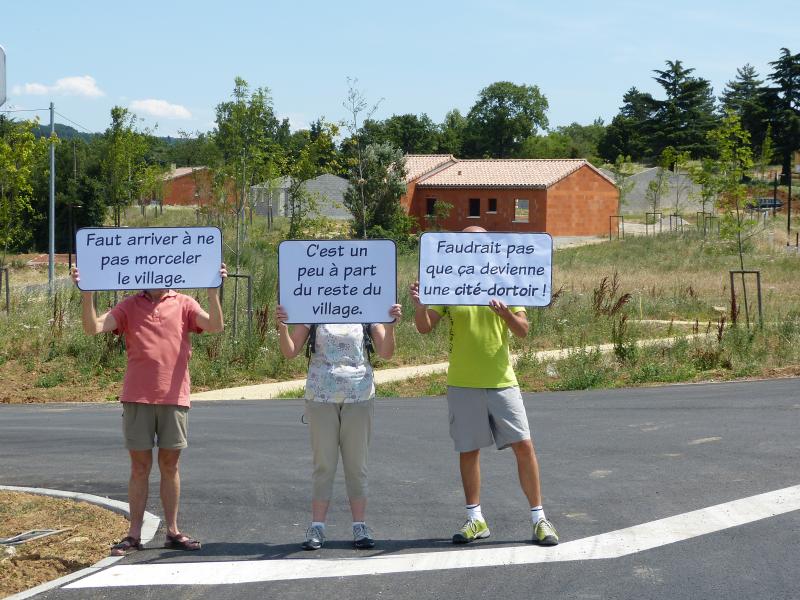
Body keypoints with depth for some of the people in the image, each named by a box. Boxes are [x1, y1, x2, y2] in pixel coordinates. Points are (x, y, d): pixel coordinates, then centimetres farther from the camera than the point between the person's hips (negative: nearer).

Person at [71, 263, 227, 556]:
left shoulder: (184, 304, 5)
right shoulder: (129, 306, 6)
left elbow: (215, 326, -10)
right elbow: (93, 327, -5)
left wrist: (213, 291, -22)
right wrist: (86, 293, -19)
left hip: (174, 397, 0)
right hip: (137, 398, 0)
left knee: (170, 465, 7)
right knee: (139, 466, 4)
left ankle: (172, 531, 15)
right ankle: (134, 534, 9)